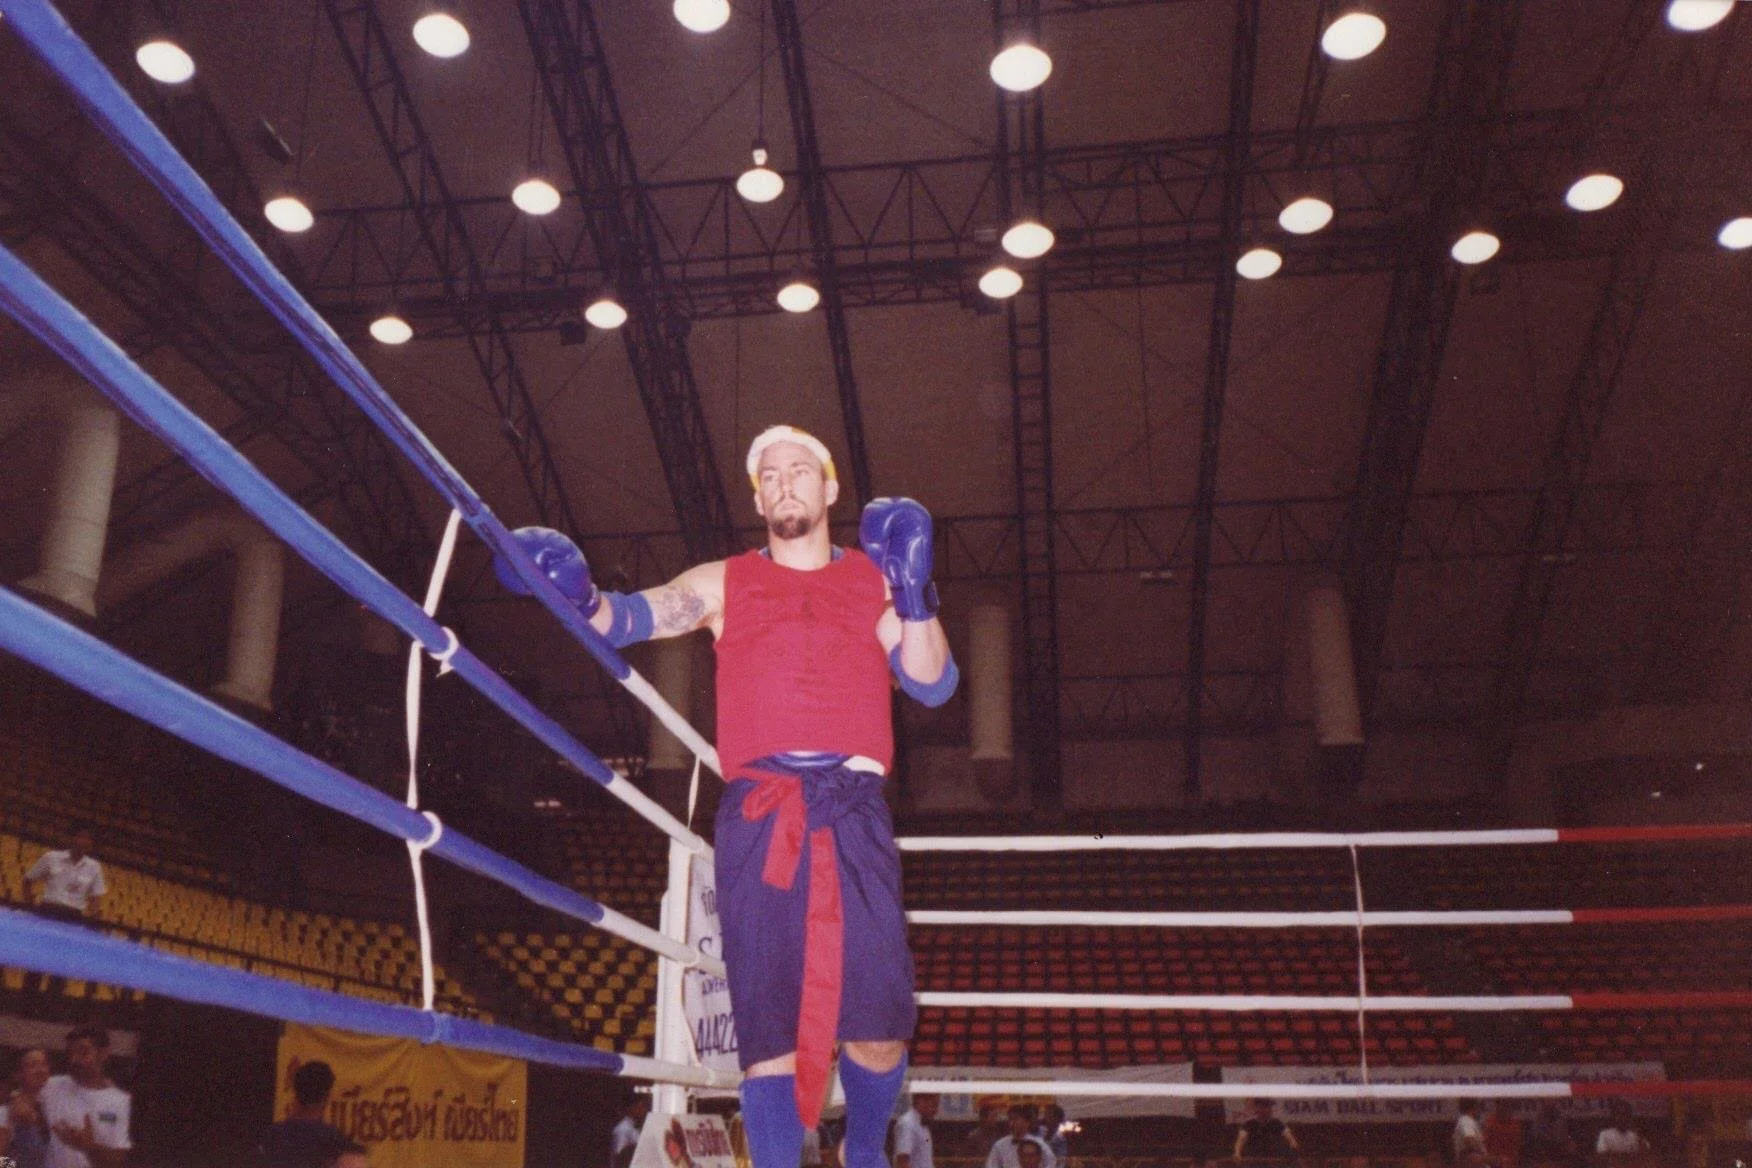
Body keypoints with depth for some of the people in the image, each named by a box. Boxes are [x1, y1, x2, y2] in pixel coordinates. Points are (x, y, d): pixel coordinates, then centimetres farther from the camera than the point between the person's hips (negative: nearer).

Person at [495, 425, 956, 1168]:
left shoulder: (873, 580, 19)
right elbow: (631, 618, 6)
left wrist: (914, 592, -1)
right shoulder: (724, 583, 19)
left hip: (853, 809, 0)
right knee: (768, 1024, -4)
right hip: (758, 811, 0)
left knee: (878, 1023, -6)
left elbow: (933, 684, 12)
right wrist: (582, 594, -15)